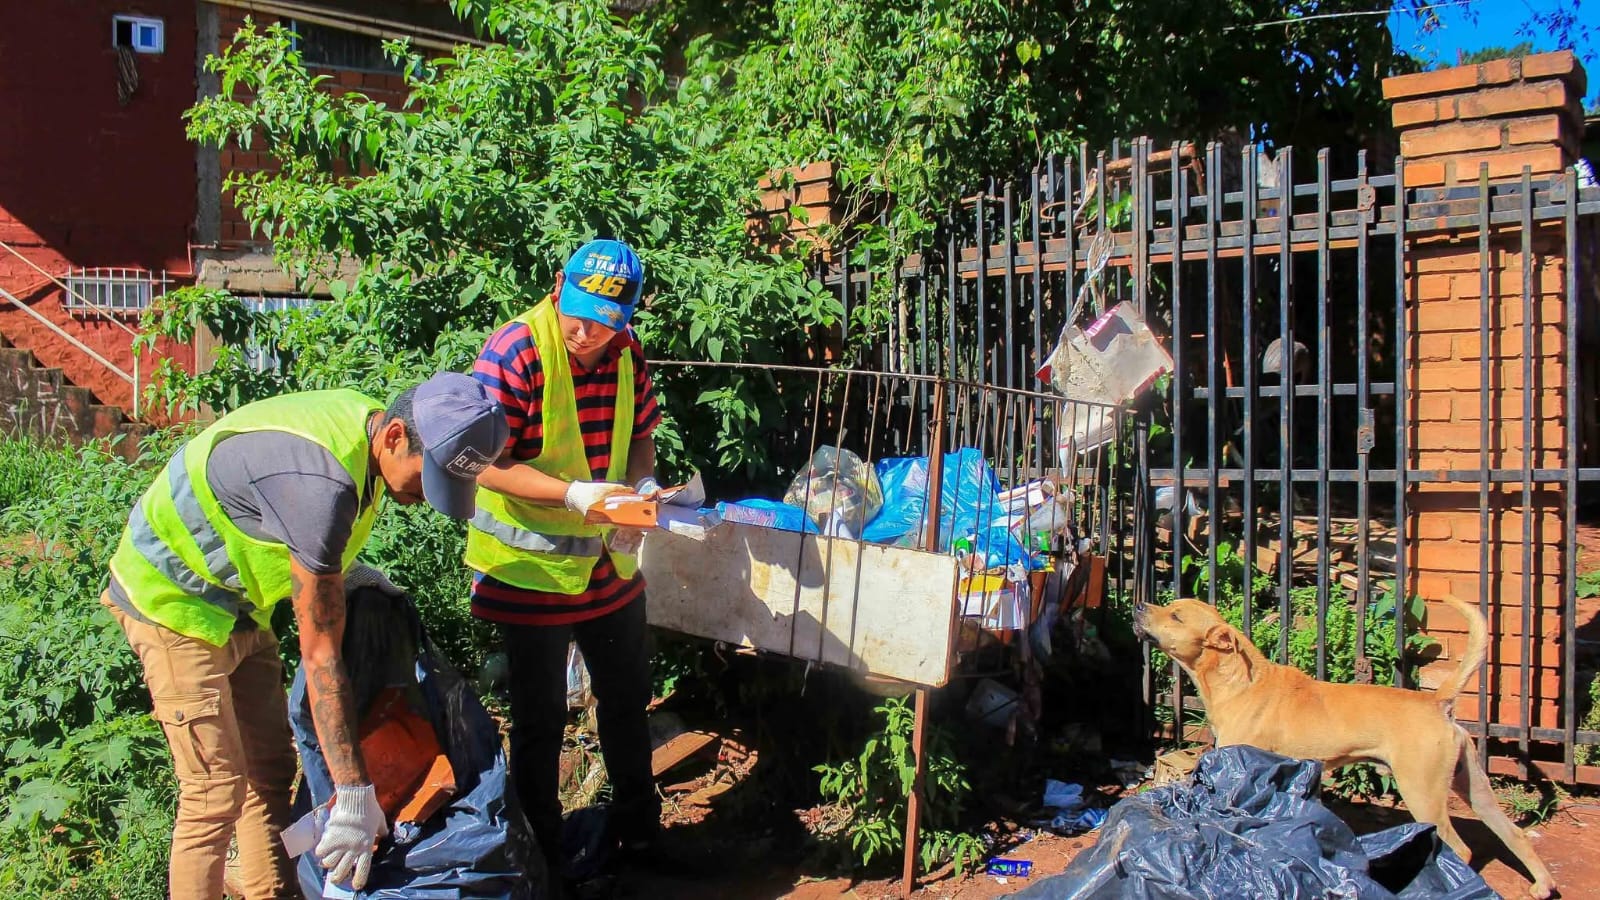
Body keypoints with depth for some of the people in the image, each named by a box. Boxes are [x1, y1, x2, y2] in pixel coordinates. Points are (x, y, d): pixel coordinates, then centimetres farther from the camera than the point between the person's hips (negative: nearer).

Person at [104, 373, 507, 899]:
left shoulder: (363, 418, -9)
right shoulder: (324, 485, -35)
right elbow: (320, 654, -32)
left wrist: (343, 568, 1)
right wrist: (354, 794, -29)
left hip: (234, 598, 9)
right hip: (175, 597, -9)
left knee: (270, 771, 10)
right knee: (218, 791, -10)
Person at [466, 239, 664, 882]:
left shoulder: (626, 352, -2)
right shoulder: (513, 354, -21)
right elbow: (488, 466, -23)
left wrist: (644, 481, -10)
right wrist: (575, 494, -32)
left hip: (609, 562, 7)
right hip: (531, 565, -6)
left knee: (626, 695, 21)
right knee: (540, 715, 8)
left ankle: (637, 824, 42)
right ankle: (540, 848, 27)